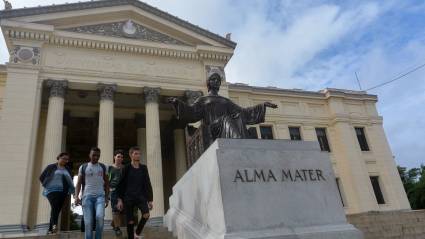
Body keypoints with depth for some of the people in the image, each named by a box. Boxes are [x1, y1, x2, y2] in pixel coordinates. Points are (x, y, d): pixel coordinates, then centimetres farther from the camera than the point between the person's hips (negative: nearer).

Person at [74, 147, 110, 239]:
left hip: (100, 196, 0)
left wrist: (107, 197, 4)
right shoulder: (83, 167, 9)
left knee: (99, 216, -22)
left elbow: (106, 183, 13)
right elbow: (79, 183, 6)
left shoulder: (103, 167, 11)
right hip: (87, 196, 0)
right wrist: (76, 196, -9)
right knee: (88, 222, -2)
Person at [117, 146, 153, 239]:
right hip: (128, 198, -1)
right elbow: (121, 184, 3)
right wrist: (120, 199, -5)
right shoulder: (126, 168, 2)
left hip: (141, 196, 1)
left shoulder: (143, 168, 7)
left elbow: (148, 184, 9)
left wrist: (150, 199, 5)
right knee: (130, 221, 0)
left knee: (146, 215, -20)